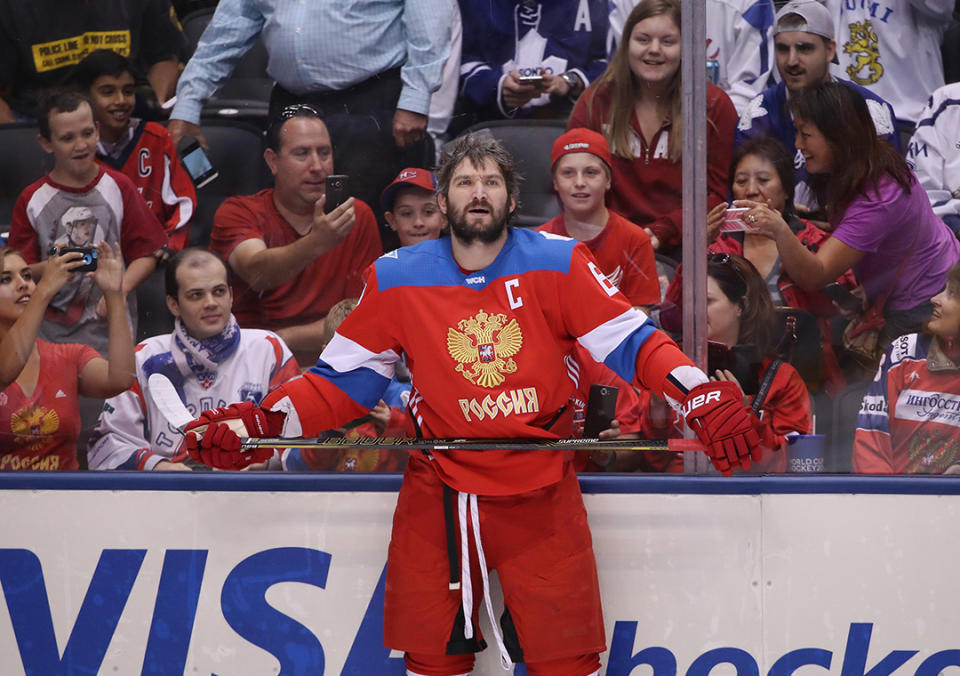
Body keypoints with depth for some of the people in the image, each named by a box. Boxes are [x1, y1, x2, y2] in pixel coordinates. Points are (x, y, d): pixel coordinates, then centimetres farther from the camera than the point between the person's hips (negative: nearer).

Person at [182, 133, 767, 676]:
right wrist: (261, 423, -5)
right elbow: (343, 380, 7)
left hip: (542, 494, -1)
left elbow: (630, 341, -3)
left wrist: (701, 395, -20)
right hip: (439, 496, 1)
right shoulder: (396, 279, 3)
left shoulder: (559, 264, -1)